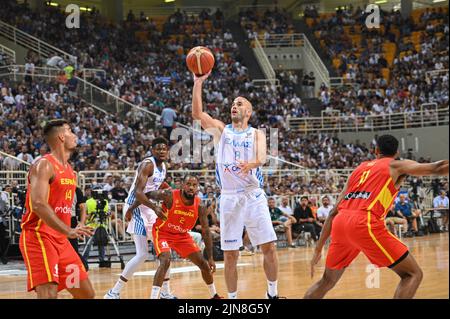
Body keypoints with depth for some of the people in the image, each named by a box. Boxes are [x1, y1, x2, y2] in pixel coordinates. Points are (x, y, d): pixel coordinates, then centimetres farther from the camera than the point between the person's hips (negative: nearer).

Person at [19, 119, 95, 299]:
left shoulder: (69, 170, 16)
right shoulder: (44, 165, -13)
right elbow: (38, 205, -26)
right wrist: (68, 231, -33)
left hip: (61, 240, 9)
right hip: (38, 238, -9)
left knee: (87, 294, 10)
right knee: (49, 295, -21)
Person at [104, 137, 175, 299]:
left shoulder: (163, 167, 10)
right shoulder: (147, 165, -18)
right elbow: (138, 192, -29)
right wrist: (155, 207, -38)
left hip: (149, 209, 9)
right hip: (136, 207, -9)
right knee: (142, 254, -16)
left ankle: (166, 293, 23)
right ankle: (113, 293, -12)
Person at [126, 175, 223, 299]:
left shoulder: (200, 206, -18)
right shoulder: (169, 196, -28)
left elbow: (206, 232, -10)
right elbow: (147, 195, -11)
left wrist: (210, 258, -11)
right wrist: (131, 209, -4)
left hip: (182, 235, 5)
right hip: (163, 233, -4)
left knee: (203, 264, 5)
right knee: (165, 262, -30)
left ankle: (214, 295, 28)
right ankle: (153, 297, -29)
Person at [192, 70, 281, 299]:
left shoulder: (256, 134, 9)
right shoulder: (220, 130, 11)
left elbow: (262, 157, -11)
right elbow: (197, 114, -5)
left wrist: (251, 164, -35)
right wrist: (198, 83, -13)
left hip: (253, 195, 0)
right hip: (229, 197, 1)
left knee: (269, 247, -4)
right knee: (230, 255, 2)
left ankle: (272, 294, 12)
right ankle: (232, 299, 14)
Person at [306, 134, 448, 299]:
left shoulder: (360, 168, 29)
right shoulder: (397, 166, 15)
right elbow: (436, 168, 0)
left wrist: (318, 249, 29)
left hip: (340, 223, 6)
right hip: (364, 223, -6)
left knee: (327, 281, 26)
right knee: (413, 274, 3)